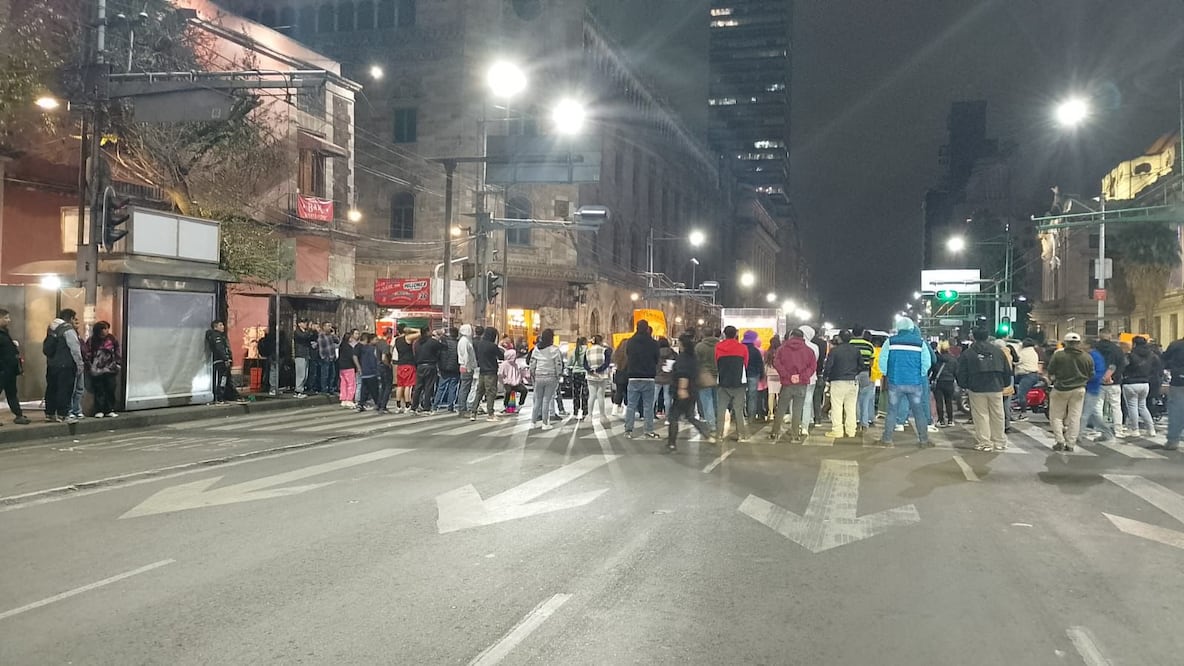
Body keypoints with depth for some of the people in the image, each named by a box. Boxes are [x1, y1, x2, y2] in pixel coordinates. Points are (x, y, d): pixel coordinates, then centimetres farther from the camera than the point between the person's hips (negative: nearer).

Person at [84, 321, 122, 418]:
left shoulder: (112, 340, 2)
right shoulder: (92, 341, -4)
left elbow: (117, 353, 9)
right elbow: (86, 354, -3)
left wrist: (118, 365, 4)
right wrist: (90, 366, -5)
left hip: (110, 371, 2)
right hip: (96, 371, -2)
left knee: (110, 390, 4)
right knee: (99, 391, 1)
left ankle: (110, 410, 11)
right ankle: (99, 411, 7)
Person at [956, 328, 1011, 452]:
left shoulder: (967, 354, -1)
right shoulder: (999, 351, 8)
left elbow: (962, 373, -1)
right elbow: (1007, 371, 12)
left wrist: (964, 386, 14)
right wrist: (1005, 384, 23)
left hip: (977, 389, -3)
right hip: (996, 388, 3)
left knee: (981, 415, 1)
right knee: (997, 415, 10)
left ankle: (984, 443, 0)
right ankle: (999, 442, 17)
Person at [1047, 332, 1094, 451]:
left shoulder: (1058, 355, -12)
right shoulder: (1087, 357, -2)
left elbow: (1051, 372, -5)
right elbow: (1091, 375, 7)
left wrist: (1051, 380, 17)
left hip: (1061, 389, -3)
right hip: (1079, 390, 3)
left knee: (1056, 416, 9)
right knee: (1075, 418, 8)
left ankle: (1060, 441, -1)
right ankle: (1070, 444, 8)